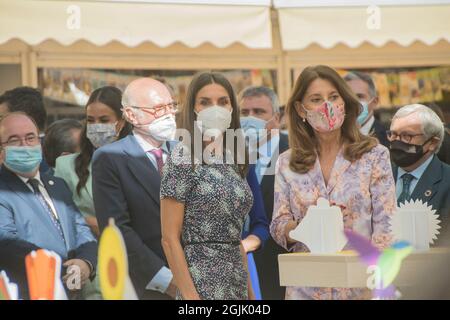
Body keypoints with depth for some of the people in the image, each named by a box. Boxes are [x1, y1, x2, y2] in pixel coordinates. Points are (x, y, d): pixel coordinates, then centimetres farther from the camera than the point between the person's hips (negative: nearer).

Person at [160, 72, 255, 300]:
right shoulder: (183, 158, -8)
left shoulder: (233, 159, 11)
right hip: (203, 283, -6)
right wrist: (189, 295, -18)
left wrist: (249, 290, 12)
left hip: (236, 285, 6)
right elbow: (170, 239, -12)